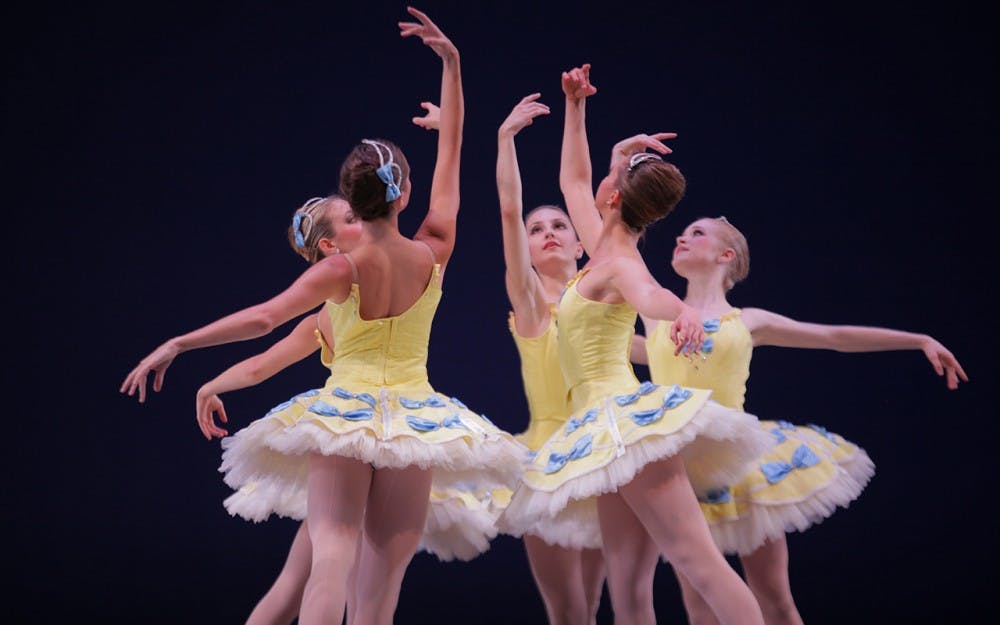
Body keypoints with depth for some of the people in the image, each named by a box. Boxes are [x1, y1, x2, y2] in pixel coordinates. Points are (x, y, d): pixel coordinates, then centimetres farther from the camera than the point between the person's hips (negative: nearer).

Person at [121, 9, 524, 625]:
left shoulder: (342, 270, -8)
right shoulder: (435, 253, -1)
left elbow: (263, 318, -19)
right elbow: (452, 148, 6)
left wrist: (175, 344, -14)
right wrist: (450, 61, 10)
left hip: (344, 411, -2)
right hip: (412, 417, 2)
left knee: (333, 555, -11)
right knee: (389, 565, 6)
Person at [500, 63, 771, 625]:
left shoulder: (620, 261, -9)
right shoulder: (606, 251, 16)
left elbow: (650, 293, -34)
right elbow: (571, 182, 32)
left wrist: (684, 310, -56)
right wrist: (575, 108, 34)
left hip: (623, 415, -9)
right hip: (613, 429, 9)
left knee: (699, 559, -18)